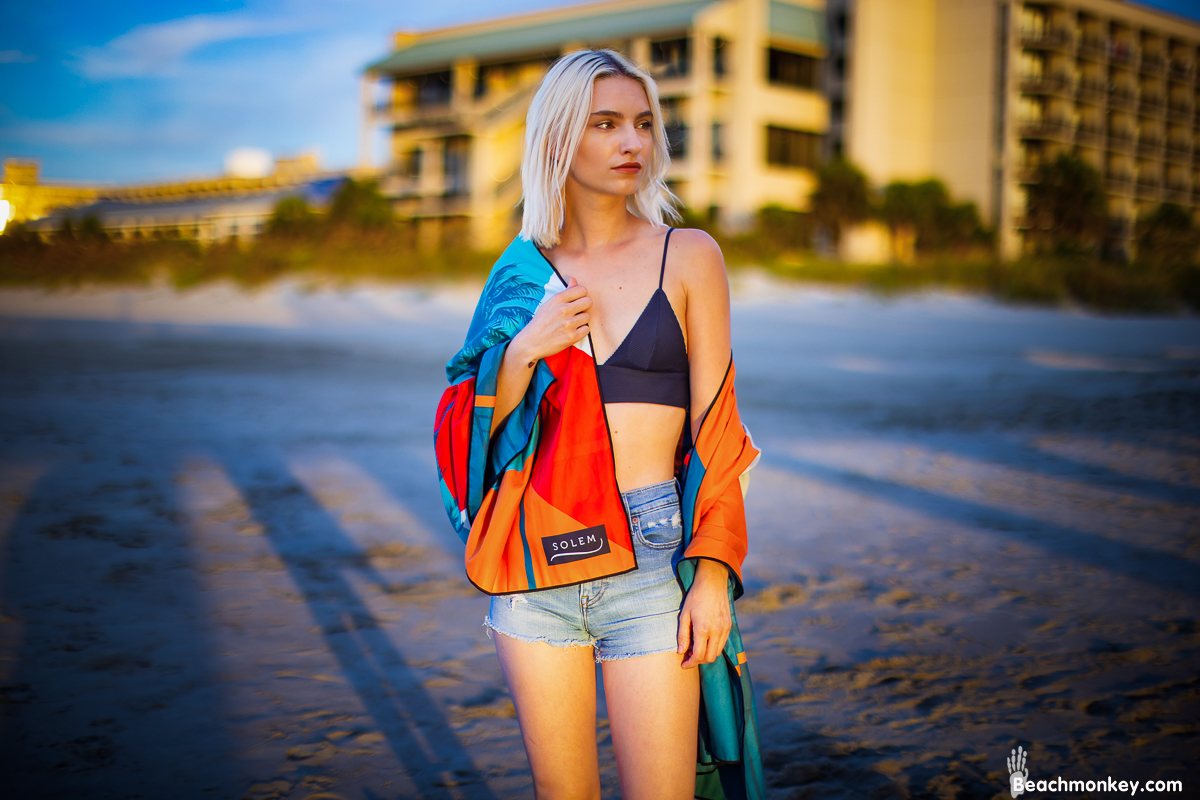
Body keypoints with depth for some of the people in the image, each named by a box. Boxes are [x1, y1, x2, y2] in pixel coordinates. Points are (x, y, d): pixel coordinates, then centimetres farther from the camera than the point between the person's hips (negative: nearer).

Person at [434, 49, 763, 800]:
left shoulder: (688, 257, 0)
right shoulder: (524, 273, 8)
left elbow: (714, 433, -2)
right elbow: (479, 430, 8)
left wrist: (713, 575, -9)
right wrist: (523, 351, -9)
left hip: (648, 565, -2)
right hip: (536, 567, 3)